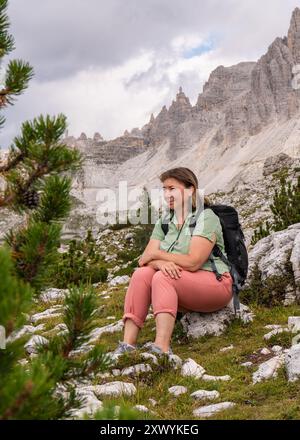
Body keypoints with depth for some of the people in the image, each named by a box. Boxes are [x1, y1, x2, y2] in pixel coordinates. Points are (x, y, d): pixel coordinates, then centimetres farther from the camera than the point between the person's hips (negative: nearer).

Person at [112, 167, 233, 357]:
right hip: (181, 289, 6)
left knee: (162, 277, -30)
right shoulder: (164, 221, 11)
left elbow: (193, 262, -21)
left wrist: (157, 254, -11)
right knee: (142, 274, -20)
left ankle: (163, 348, -41)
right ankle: (128, 344, -28)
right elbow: (146, 258, -1)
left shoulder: (206, 217, -10)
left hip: (215, 284, -6)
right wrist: (160, 262, -25)